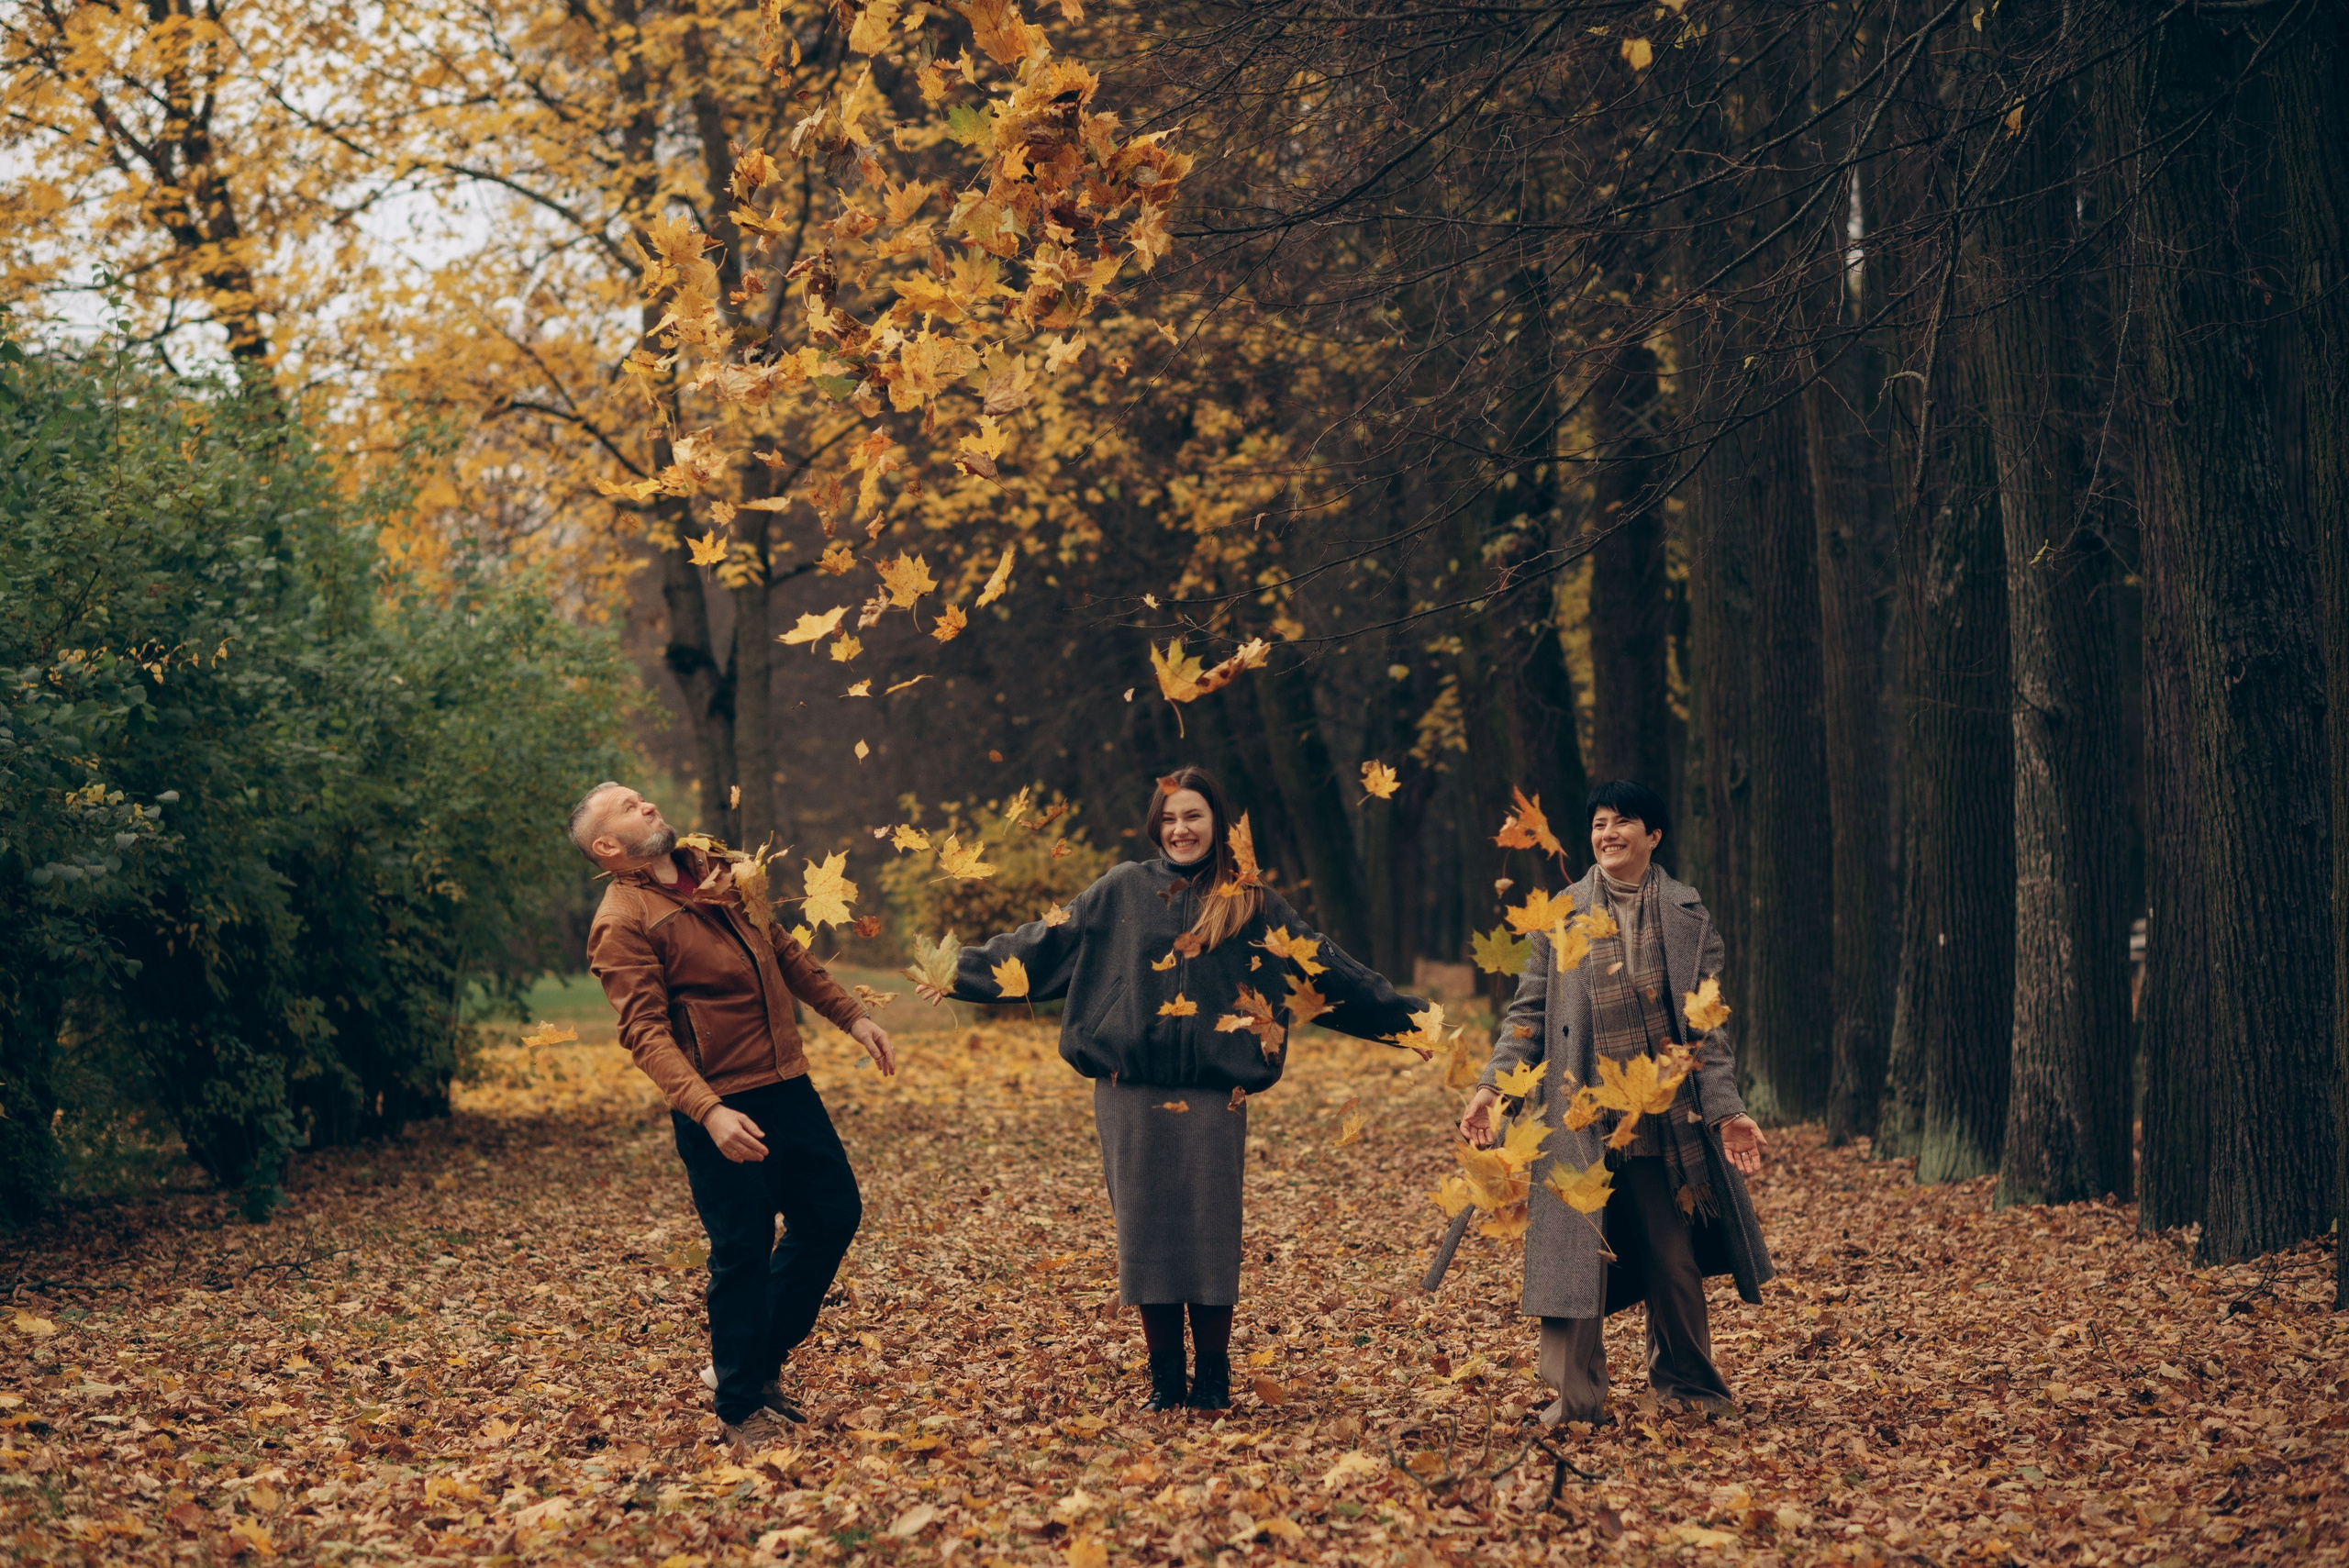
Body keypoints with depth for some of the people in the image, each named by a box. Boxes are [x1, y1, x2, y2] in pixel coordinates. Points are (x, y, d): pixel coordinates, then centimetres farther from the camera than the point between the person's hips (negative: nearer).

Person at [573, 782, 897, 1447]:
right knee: (744, 1250, -2)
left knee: (832, 1214, 13)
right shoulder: (621, 922, -12)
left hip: (786, 1084, 8)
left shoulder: (717, 872, 12)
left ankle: (758, 1361, 28)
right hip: (721, 1106, -8)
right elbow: (646, 1033, -20)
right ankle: (740, 1410, 13)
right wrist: (708, 1112, -31)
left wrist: (851, 1016, 17)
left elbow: (784, 951, 22)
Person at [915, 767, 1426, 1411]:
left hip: (1213, 1093, -1)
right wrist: (963, 973, 10)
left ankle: (1212, 1378, 9)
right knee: (1146, 1229, 2)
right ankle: (1165, 1376, 12)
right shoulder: (1123, 890, 8)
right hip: (1132, 1091, 1)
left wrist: (1409, 1018, 7)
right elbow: (1044, 942, 12)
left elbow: (1326, 969, 9)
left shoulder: (1250, 903, 7)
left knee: (1210, 1230, -1)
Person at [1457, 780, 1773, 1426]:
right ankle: (1576, 1398, 2)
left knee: (1673, 1256, 6)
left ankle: (1686, 1384, 22)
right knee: (1576, 1251, -4)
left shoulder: (1686, 913, 6)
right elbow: (1530, 1009, 7)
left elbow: (1706, 1022, 4)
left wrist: (1728, 1110, -4)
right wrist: (1492, 1085, -5)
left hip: (1666, 1117, 0)